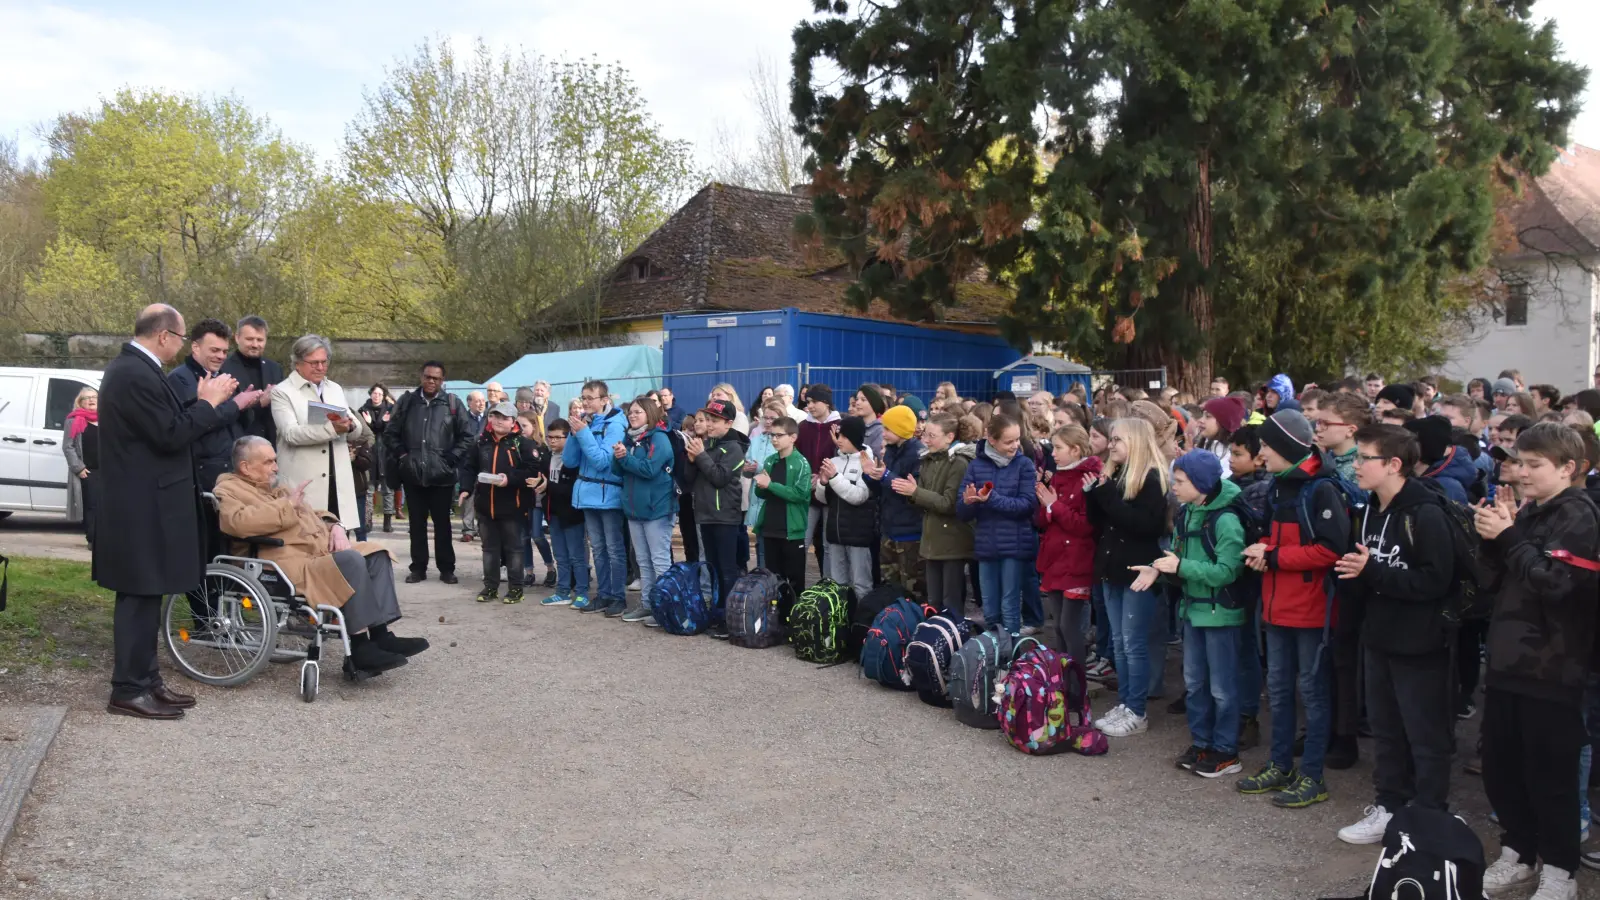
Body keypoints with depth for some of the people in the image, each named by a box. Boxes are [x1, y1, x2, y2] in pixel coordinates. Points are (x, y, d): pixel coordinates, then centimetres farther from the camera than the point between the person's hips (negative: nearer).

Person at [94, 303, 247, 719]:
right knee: (140, 596, -4)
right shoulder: (137, 374, -20)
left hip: (141, 503, 11)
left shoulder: (129, 367, 13)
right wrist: (208, 403, -11)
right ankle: (129, 690, 4)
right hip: (143, 507, -11)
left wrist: (202, 402, 8)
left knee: (143, 596, 15)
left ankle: (145, 679, 23)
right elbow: (171, 436, -22)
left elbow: (163, 426, 15)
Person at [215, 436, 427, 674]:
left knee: (375, 554, -9)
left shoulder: (276, 489, 29)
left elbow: (312, 515, 30)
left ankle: (381, 635, -15)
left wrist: (334, 527, 6)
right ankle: (361, 648, -28)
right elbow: (239, 522, -22)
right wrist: (287, 505, -12)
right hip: (290, 562, -9)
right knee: (351, 560, -31)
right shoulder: (229, 490, 1)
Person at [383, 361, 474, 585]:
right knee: (417, 523, 9)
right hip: (413, 474, 2)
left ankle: (446, 568, 14)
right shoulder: (407, 401, 5)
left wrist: (450, 459, -6)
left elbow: (467, 437, 1)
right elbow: (391, 433, 11)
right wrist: (402, 455, -1)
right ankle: (418, 567, 17)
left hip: (441, 475, -2)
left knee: (442, 524, 6)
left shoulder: (453, 404, -1)